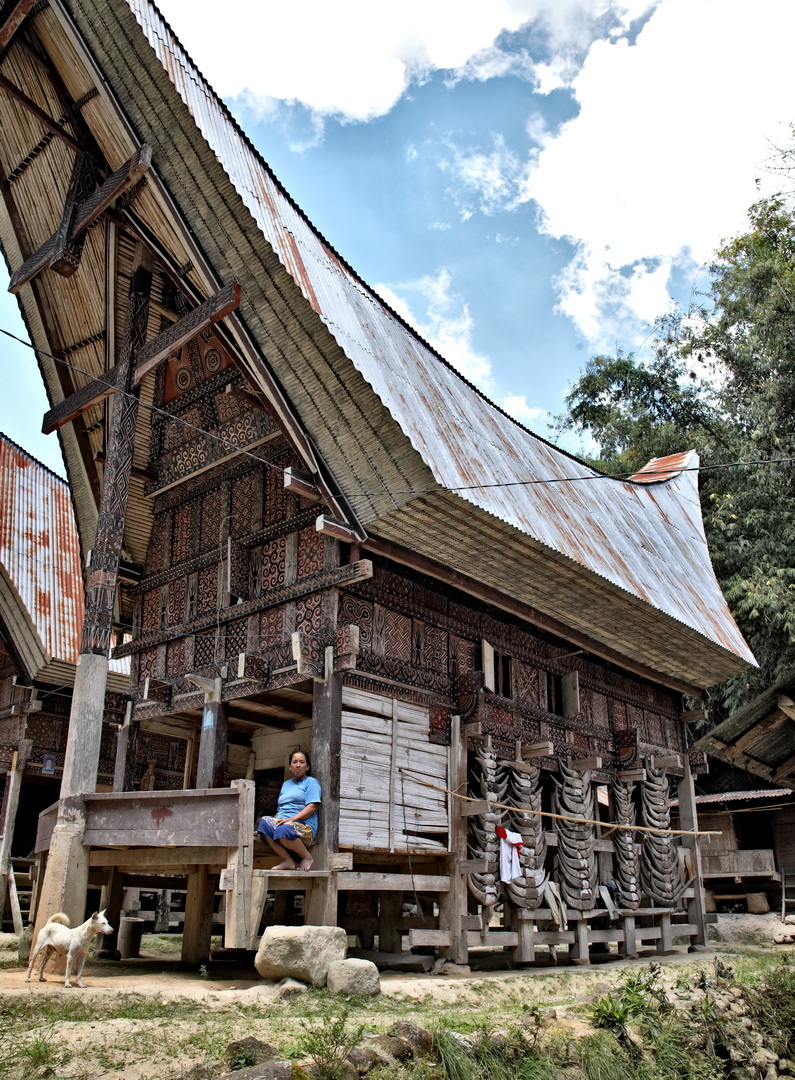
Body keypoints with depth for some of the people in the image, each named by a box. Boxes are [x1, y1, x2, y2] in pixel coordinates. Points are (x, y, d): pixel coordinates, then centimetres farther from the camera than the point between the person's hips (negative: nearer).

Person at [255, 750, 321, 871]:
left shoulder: (311, 782, 11)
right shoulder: (286, 784, 30)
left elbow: (312, 807, -4)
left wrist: (292, 818, -16)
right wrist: (275, 821, 7)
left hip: (304, 826, -6)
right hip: (282, 822, 6)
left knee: (283, 830, -39)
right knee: (264, 822, -27)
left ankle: (307, 857, -11)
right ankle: (288, 861, -20)